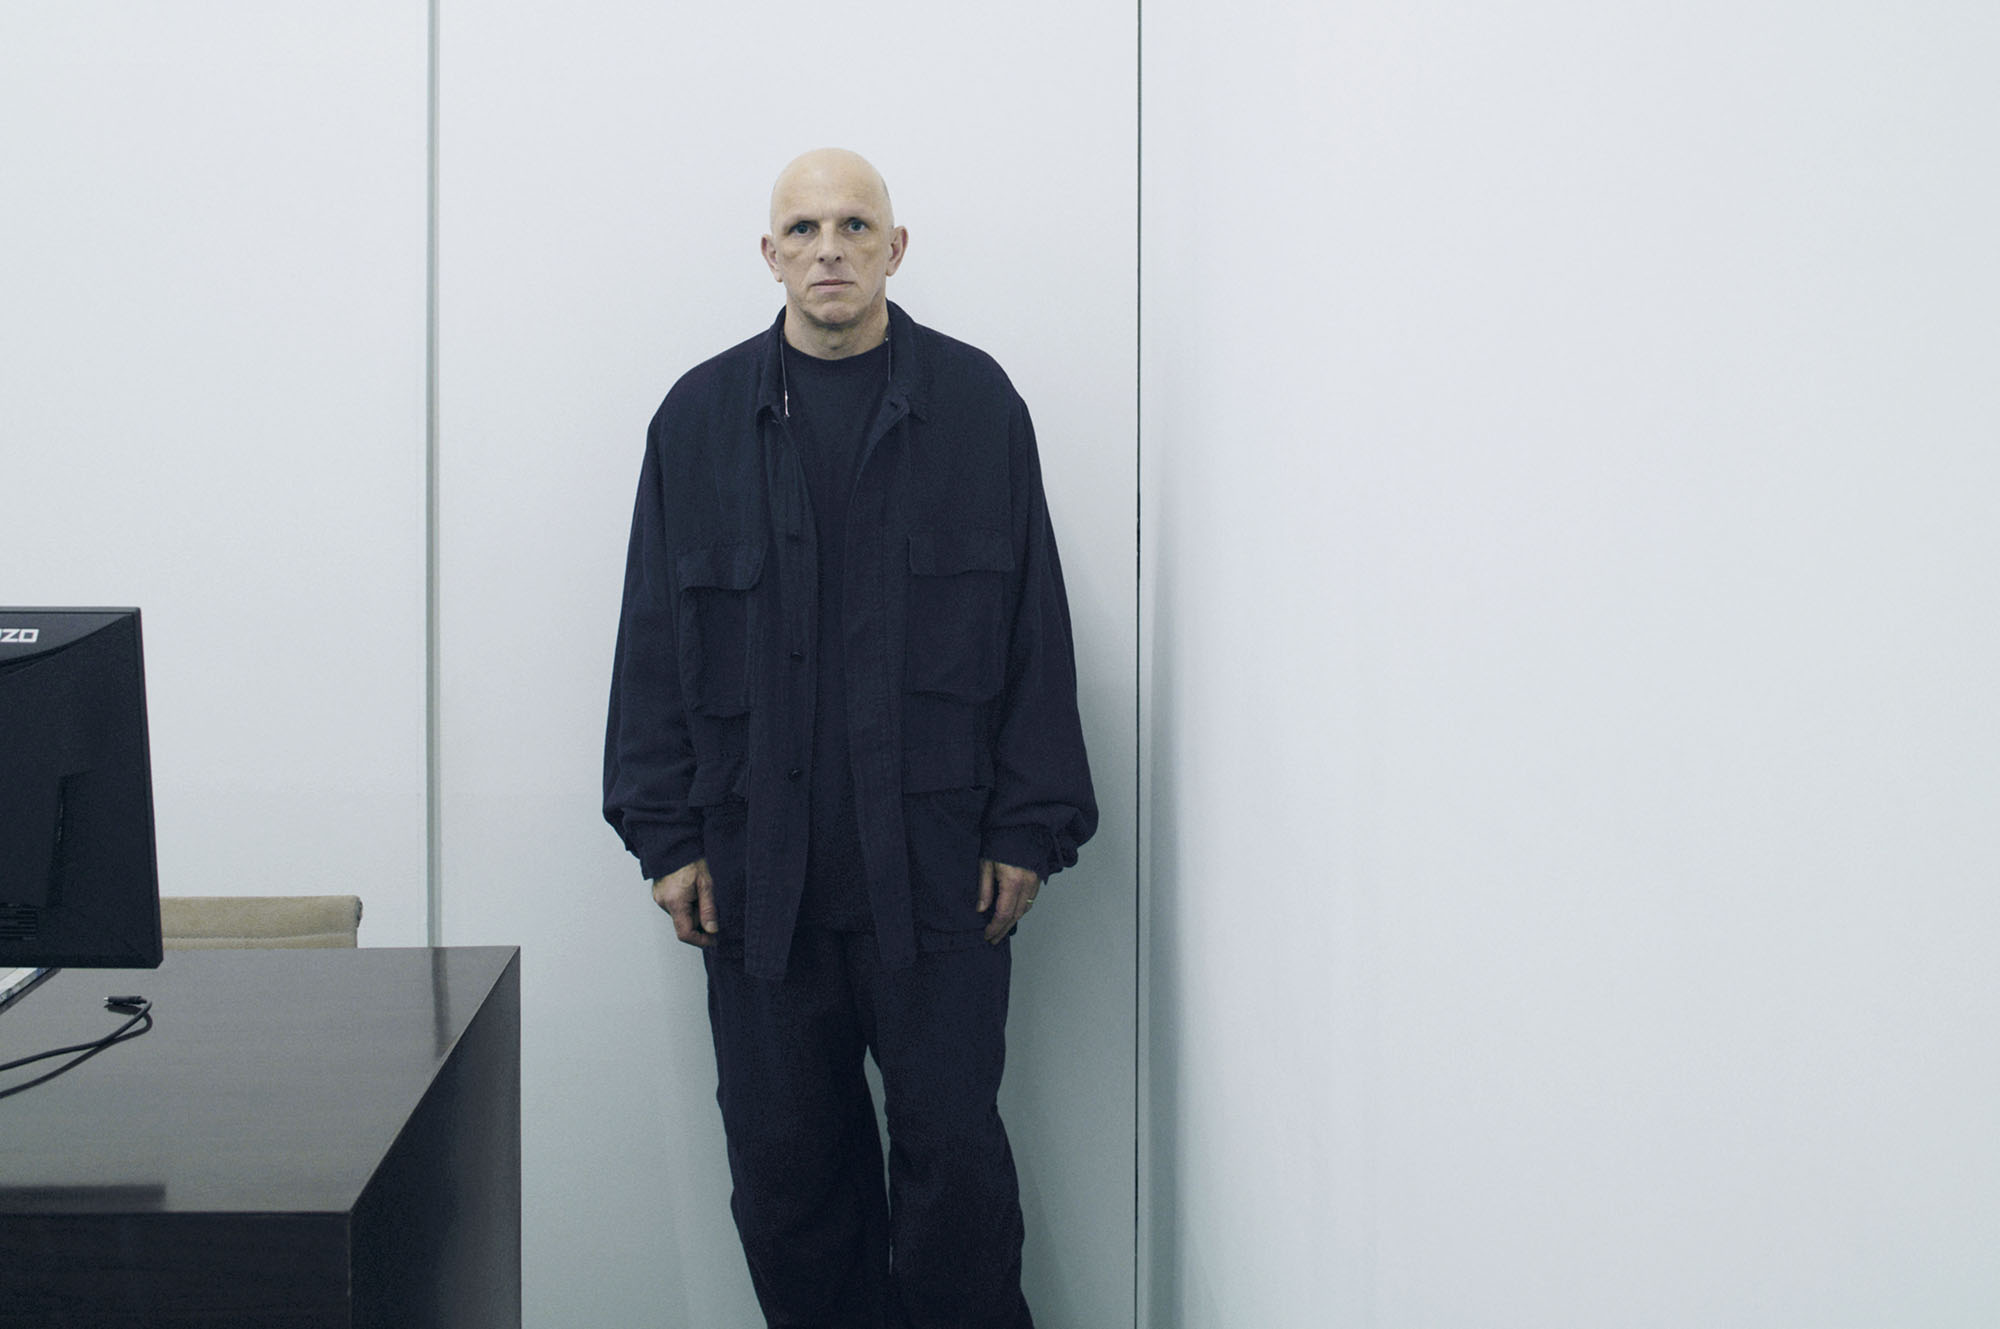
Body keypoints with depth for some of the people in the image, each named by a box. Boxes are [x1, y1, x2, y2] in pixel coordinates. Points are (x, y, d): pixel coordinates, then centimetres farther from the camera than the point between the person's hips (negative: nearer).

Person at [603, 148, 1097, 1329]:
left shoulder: (977, 404, 3)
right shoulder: (702, 416, 7)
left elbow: (1035, 629, 3)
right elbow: (655, 641, 8)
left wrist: (1029, 828, -2)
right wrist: (668, 835, 2)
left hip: (937, 864, -1)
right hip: (759, 866, 2)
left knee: (954, 1152, 2)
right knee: (784, 1165, 8)